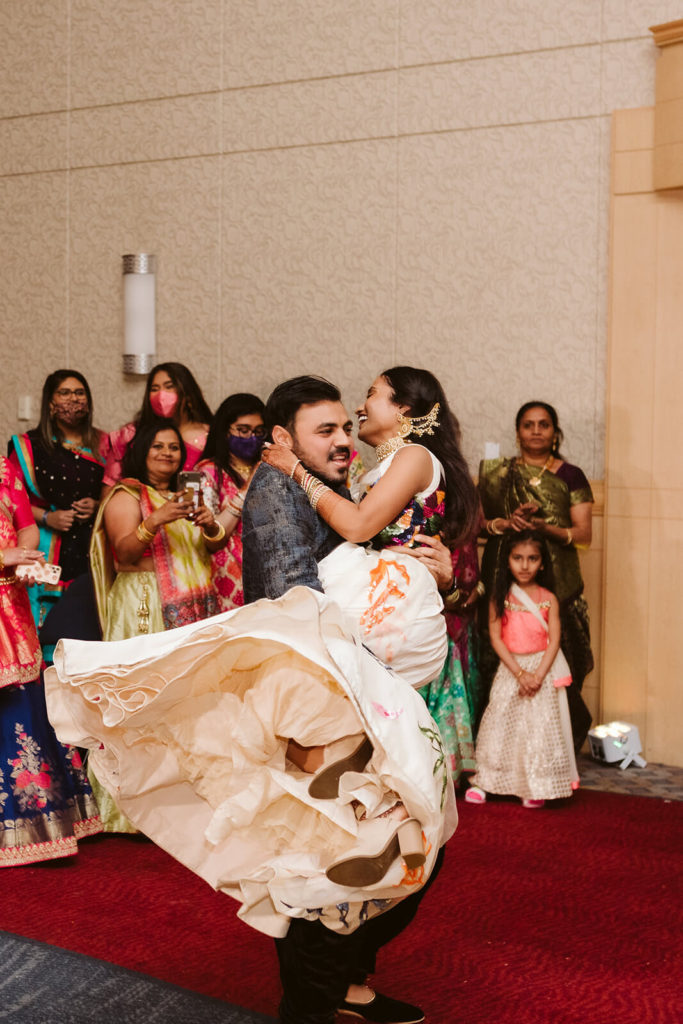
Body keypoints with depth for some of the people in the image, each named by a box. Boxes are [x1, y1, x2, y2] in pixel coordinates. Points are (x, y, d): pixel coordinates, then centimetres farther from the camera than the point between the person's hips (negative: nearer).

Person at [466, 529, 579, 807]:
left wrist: (538, 675, -16)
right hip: (510, 668, 0)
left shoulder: (548, 599, 0)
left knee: (540, 726, -2)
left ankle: (536, 787, 10)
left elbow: (554, 640, -4)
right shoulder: (500, 597, -1)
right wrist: (520, 673, -13)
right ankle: (485, 781, 11)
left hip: (542, 669, 0)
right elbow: (496, 637, -5)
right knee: (500, 723, 0)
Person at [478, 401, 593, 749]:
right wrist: (502, 524, -11)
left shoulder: (570, 476, 7)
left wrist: (545, 527, -15)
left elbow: (584, 533, 1)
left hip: (556, 580, -1)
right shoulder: (499, 473, 12)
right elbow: (476, 521, 8)